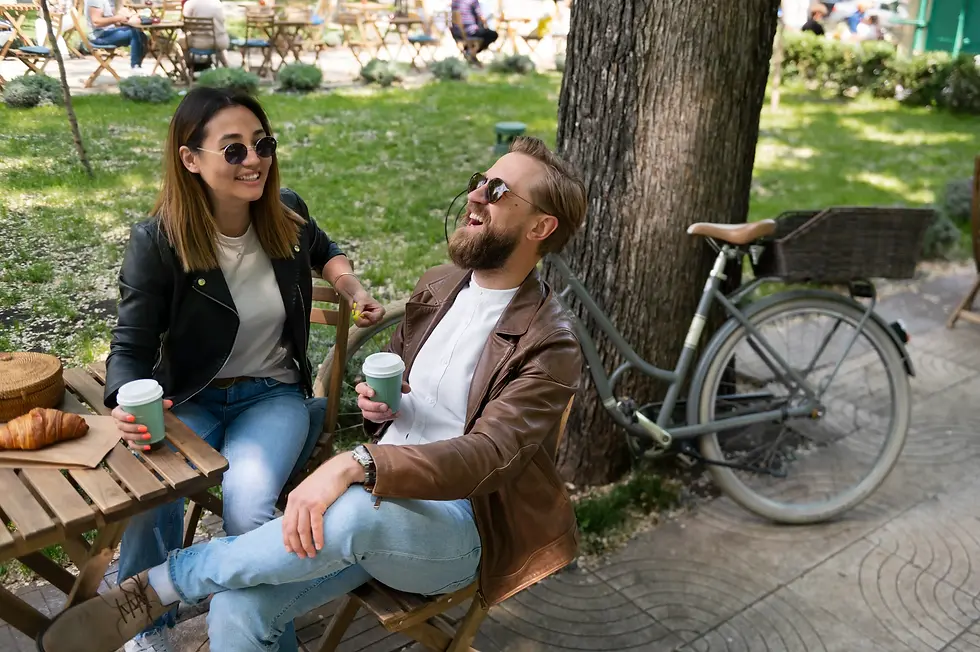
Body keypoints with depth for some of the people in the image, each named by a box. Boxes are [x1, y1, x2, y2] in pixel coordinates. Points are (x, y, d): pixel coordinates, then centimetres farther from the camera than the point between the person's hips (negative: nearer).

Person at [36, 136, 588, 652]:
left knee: (358, 511, -38)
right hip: (377, 502, 6)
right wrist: (376, 402, -2)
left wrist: (355, 464, -38)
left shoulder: (550, 345, -13)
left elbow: (487, 456, -25)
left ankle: (160, 583, -14)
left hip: (457, 527, -5)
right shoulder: (437, 286, 10)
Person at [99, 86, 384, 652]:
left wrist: (356, 292, 1)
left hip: (275, 393, 1)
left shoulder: (288, 213, -4)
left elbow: (325, 252, 20)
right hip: (191, 399, -1)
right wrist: (128, 405, -32)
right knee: (148, 496, -30)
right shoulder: (158, 241, -15)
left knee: (246, 502, -30)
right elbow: (132, 346, -11)